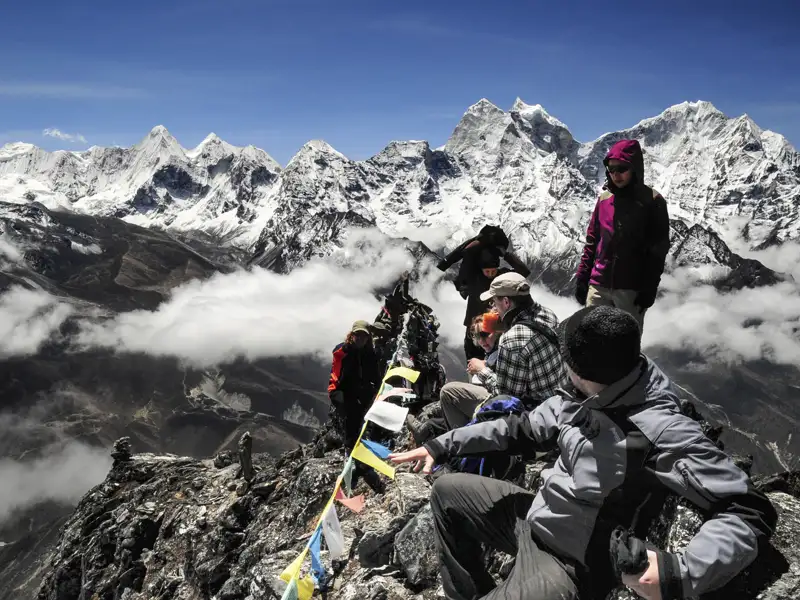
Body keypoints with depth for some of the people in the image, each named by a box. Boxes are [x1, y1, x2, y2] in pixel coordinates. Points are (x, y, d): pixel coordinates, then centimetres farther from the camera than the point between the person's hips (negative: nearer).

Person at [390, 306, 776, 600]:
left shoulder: (661, 431, -27)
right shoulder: (581, 399, -3)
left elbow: (752, 512, -27)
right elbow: (523, 429, 8)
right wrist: (442, 445, 5)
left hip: (568, 565, -8)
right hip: (534, 517, 8)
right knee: (447, 491, 15)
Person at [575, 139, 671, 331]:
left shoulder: (652, 202, -2)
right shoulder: (604, 198, 10)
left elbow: (658, 250, -4)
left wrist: (649, 288, -10)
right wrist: (582, 277, 8)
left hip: (632, 289, -4)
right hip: (598, 286, 4)